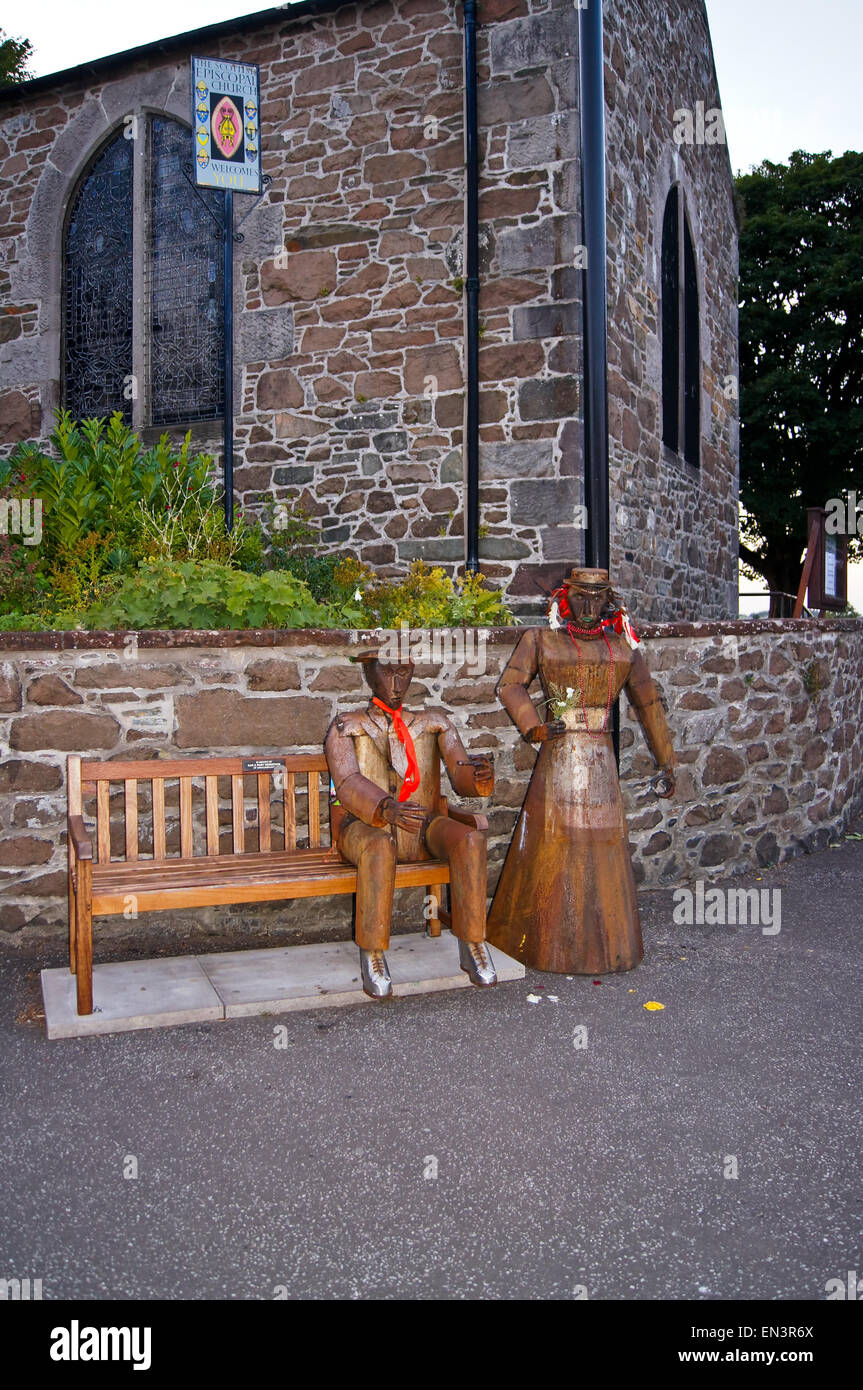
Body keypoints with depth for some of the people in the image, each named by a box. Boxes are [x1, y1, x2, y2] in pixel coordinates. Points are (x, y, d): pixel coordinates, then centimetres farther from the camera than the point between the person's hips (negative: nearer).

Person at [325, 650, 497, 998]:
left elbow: (460, 776, 2)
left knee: (470, 839, -28)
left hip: (423, 829, 3)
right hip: (366, 828, -3)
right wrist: (387, 808, -35)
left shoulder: (434, 722, 14)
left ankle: (471, 945, -19)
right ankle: (372, 956, -26)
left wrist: (479, 773, -25)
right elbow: (347, 784, -14)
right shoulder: (346, 727, 5)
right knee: (379, 848, -38)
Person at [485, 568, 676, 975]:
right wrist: (532, 726, -16)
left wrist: (666, 763, 13)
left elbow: (648, 705, 13)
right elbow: (510, 685, -2)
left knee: (602, 846, 6)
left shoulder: (624, 648, 9)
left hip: (601, 759, 2)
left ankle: (603, 941, 18)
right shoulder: (541, 641, 4)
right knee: (553, 847, 1)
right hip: (558, 757, -2)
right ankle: (546, 940, 13)